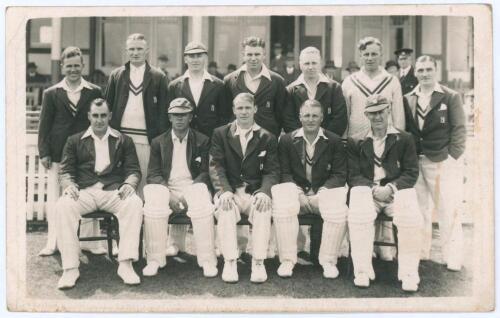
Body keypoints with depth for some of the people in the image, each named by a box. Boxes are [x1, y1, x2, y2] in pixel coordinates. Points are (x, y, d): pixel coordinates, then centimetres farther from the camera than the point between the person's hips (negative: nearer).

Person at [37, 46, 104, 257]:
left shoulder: (94, 92, 7)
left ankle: (89, 240, 11)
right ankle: (53, 242, 12)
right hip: (58, 154, 1)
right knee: (54, 198, 4)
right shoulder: (51, 93, 8)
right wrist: (43, 152, -2)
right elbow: (44, 125, 6)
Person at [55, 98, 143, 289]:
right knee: (63, 207, -32)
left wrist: (129, 184, -10)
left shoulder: (123, 141, 19)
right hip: (84, 192, 1)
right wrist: (69, 185, -9)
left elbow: (134, 170, 12)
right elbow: (65, 171, 14)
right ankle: (70, 268, -26)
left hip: (114, 191, 0)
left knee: (134, 203, -33)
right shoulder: (75, 141, 20)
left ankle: (125, 264, -31)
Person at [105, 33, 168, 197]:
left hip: (146, 139, -1)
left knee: (145, 180, 0)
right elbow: (107, 106, 11)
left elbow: (163, 111, 3)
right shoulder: (116, 75, 12)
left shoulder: (159, 77, 6)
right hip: (120, 136, 2)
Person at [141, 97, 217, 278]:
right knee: (153, 206, -32)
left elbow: (205, 173, 4)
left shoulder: (202, 141, 11)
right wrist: (169, 195, -14)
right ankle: (155, 260, -20)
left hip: (193, 187, -1)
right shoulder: (158, 142, 14)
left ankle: (207, 261, -25)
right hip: (165, 188, 1)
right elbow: (153, 174, 5)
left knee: (203, 206, -34)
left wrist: (188, 194, -14)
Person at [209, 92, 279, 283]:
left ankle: (258, 263, -22)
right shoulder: (220, 134, 11)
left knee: (264, 209, -31)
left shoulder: (267, 138, 11)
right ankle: (229, 262, -24)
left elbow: (272, 171, 4)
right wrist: (224, 191, -18)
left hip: (255, 194, 0)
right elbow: (216, 166, 0)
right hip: (229, 192, 0)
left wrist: (264, 192, -17)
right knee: (224, 209, -32)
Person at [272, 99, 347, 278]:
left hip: (324, 192, 0)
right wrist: (298, 193, -13)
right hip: (296, 192, 0)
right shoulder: (287, 140, 8)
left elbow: (339, 174, 2)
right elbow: (285, 173, 3)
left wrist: (322, 191, -13)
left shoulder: (334, 141, 7)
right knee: (281, 208, -32)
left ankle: (328, 261, -11)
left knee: (339, 212, -31)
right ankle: (287, 260, -17)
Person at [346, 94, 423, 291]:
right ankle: (362, 271, -22)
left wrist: (391, 188, -12)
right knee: (358, 215, -33)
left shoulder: (404, 139, 13)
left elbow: (411, 172, 5)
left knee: (411, 218, -31)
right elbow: (353, 175, 6)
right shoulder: (356, 142, 14)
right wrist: (374, 189, -12)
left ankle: (408, 273, -18)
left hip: (397, 190, 0)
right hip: (366, 190, 0)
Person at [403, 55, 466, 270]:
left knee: (448, 211, -3)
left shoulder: (451, 97, 2)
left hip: (443, 161, -3)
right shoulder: (408, 99, 10)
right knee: (418, 210, 4)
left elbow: (459, 129, 0)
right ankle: (420, 253, 16)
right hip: (415, 161, 3)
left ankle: (452, 258, 7)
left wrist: (452, 157, -9)